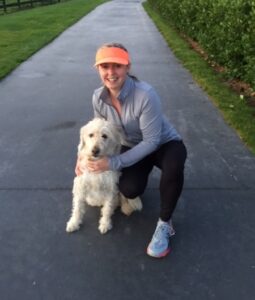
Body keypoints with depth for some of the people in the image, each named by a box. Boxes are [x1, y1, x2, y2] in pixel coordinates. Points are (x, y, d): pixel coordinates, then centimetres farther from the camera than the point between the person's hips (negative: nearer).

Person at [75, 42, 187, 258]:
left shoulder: (145, 95, -33)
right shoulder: (99, 98, -14)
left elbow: (151, 141, -29)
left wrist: (114, 163, -31)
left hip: (164, 144, -4)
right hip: (134, 147, 4)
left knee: (173, 167, -39)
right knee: (129, 190, -22)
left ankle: (164, 223, -14)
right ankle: (144, 171, 19)